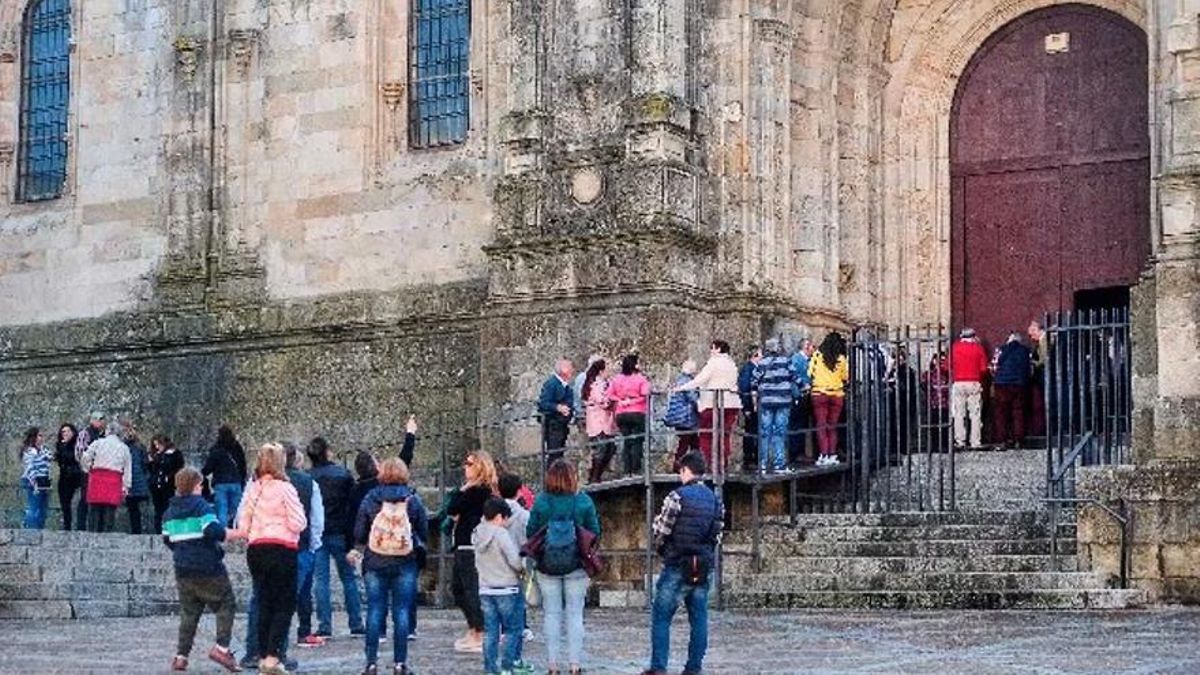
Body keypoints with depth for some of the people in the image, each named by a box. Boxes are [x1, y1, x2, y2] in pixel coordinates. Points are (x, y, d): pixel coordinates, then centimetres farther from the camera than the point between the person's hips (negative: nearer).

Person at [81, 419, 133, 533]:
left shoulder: (98, 443, 5)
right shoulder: (124, 448, 9)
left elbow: (84, 459, 1)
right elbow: (128, 470, 7)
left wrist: (88, 470, 18)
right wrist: (125, 488, 11)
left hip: (97, 480, -1)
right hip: (114, 481, 1)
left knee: (94, 513, 4)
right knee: (109, 515, 2)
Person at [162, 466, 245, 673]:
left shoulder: (170, 511, 11)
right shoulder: (201, 506, -10)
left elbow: (167, 539, 17)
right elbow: (215, 532, -21)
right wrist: (239, 534, -11)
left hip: (183, 569, 6)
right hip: (208, 568, -6)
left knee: (189, 612, 13)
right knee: (226, 605, 3)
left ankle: (181, 656, 7)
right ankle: (222, 647, -10)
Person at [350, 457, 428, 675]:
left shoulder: (370, 499, -3)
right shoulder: (413, 500, -3)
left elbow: (359, 534, 2)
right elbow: (424, 532, 2)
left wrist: (358, 550, 21)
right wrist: (418, 549, 20)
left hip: (375, 564, 0)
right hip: (405, 565, 0)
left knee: (374, 611, 4)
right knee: (402, 613, 3)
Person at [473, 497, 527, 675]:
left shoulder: (478, 536, 8)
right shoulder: (501, 534, -14)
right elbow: (515, 560, -17)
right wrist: (523, 569, 1)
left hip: (485, 589, 7)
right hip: (506, 589, -6)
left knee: (490, 631, 8)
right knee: (513, 629, 3)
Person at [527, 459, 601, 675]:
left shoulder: (541, 502, -7)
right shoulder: (584, 501, -6)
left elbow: (530, 533, -3)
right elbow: (595, 533, -1)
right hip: (576, 566, 0)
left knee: (551, 614, 8)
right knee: (575, 614, 7)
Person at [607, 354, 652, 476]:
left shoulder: (616, 380, 5)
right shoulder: (641, 379, -7)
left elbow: (609, 395, -1)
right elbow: (645, 395, -17)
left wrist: (620, 400, 1)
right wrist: (633, 401, -5)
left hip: (621, 414, 4)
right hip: (637, 413, -4)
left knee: (626, 442, 11)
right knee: (637, 442, 1)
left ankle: (626, 470, 8)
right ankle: (636, 470, -2)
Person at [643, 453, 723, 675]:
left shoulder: (678, 496, -11)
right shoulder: (715, 500, 8)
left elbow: (661, 531, -8)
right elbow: (717, 536, 8)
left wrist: (661, 546, 11)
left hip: (678, 565, -5)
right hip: (704, 568, 5)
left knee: (661, 617, 1)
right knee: (699, 619, 8)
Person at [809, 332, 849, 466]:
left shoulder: (817, 356, -4)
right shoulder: (841, 359, -3)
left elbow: (810, 373, 1)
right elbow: (846, 377, 5)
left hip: (820, 393, -1)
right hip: (837, 394, 1)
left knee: (821, 426, 0)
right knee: (832, 427, 10)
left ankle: (824, 456, -7)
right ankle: (832, 455, 6)